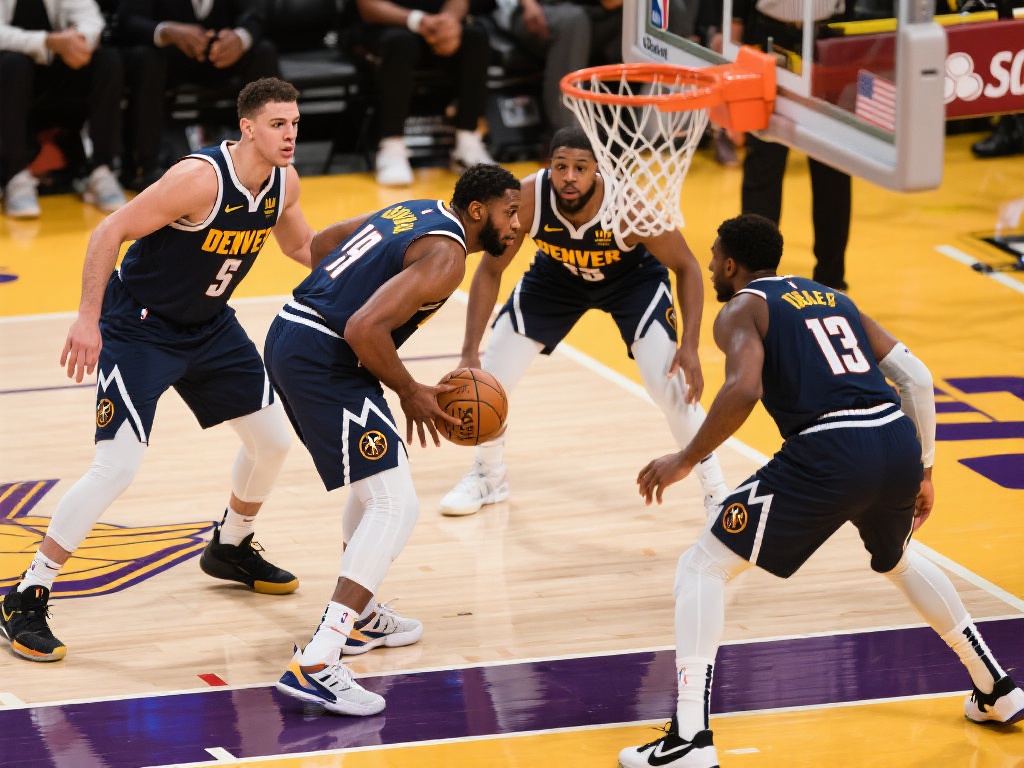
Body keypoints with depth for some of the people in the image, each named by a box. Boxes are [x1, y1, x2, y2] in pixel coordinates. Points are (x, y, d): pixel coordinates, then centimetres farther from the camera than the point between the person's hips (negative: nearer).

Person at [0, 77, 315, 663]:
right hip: (139, 326, -8)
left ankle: (231, 548, 41)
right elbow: (111, 232, -26)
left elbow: (302, 246, 14)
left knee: (273, 438, 14)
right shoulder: (201, 178, -30)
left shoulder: (284, 181, -6)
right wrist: (88, 320, -29)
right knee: (118, 466, -17)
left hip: (210, 325, 8)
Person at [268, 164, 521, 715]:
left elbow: (320, 245, 27)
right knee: (396, 506, -12)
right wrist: (409, 392, -10)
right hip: (324, 360, -10)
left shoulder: (413, 213, 16)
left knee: (375, 478, 29)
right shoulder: (446, 256, -14)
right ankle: (315, 665, -21)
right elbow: (365, 330, -23)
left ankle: (357, 618, 39)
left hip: (288, 338, 10)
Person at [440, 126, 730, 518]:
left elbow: (687, 267, -23)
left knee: (671, 385, -19)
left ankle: (716, 491, 1)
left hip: (633, 276, -3)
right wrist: (469, 352, -27)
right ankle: (488, 475, 24)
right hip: (556, 275, 3)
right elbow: (490, 271, -19)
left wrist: (689, 346, -32)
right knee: (489, 375, -3)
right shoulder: (526, 199, -34)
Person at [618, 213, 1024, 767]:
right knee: (897, 561, 38)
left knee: (701, 567, 5)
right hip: (898, 442, 7)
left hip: (828, 452, -7)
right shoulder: (833, 298, 27)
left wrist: (685, 461, -3)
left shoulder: (741, 310, 8)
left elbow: (743, 390, -13)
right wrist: (922, 470, 28)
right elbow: (915, 377, 22)